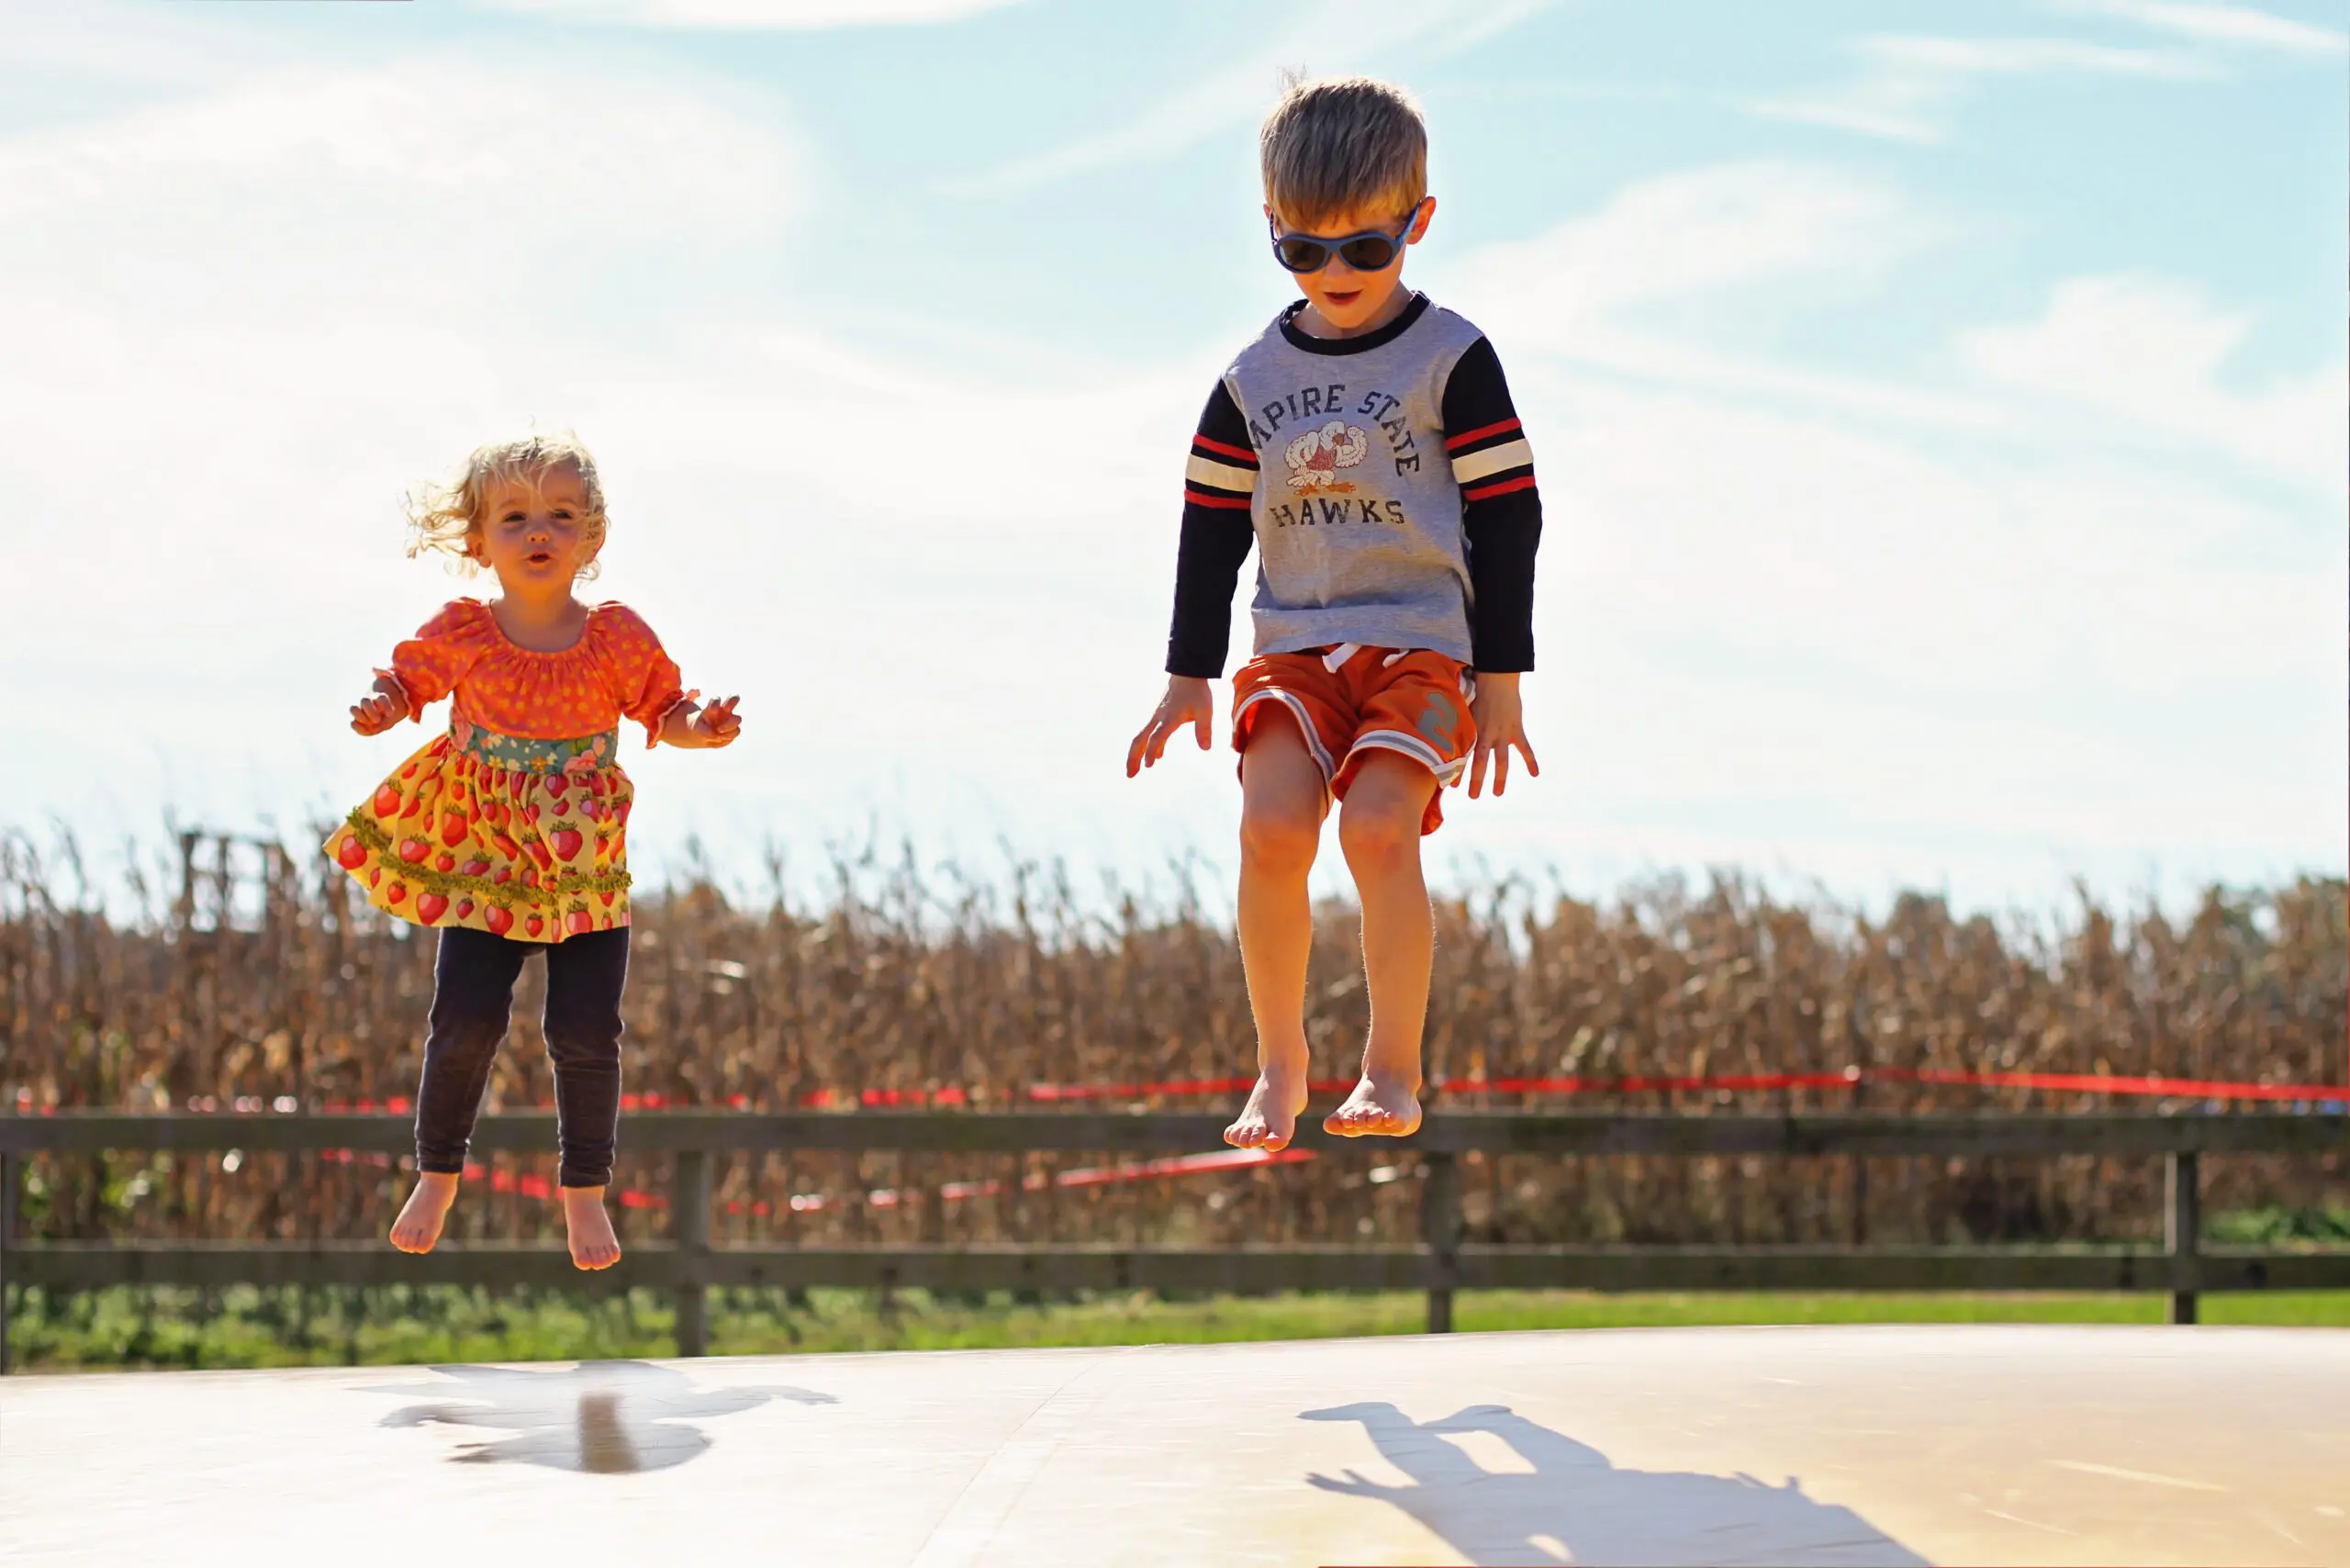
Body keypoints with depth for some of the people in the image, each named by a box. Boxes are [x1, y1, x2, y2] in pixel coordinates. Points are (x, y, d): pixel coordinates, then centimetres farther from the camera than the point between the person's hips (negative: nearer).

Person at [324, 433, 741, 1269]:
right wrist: (380, 708, -16)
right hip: (480, 862, 0)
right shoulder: (459, 635, -9)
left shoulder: (619, 638, -9)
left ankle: (585, 1190, 19)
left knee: (586, 1034, -2)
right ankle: (437, 1176, 21)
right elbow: (408, 678, 5)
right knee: (465, 1022, -3)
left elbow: (661, 707, 3)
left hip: (585, 870, 0)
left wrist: (696, 727, -18)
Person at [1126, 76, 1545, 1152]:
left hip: (1422, 644, -3)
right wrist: (1189, 678, 11)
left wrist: (1501, 680, -5)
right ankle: (1278, 1064, -4)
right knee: (1271, 825, -18)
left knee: (1376, 828, -22)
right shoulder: (1255, 379, 7)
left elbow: (1505, 519, -2)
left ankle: (1393, 1074, -11)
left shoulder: (1452, 361, -3)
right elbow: (1211, 529, 13)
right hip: (1293, 647, 3)